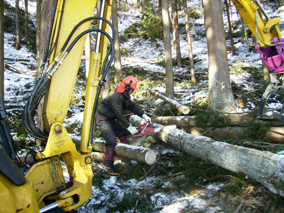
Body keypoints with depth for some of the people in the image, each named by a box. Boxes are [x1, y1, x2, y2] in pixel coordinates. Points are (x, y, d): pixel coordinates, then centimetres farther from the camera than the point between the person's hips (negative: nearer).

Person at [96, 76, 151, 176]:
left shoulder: (125, 96, 5)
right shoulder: (116, 97, -26)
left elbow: (132, 106, 11)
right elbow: (120, 115, -25)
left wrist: (144, 115, 3)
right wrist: (129, 127, -20)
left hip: (111, 119, 10)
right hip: (103, 119, -10)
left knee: (123, 133, 13)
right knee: (112, 141, -19)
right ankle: (108, 166, -12)